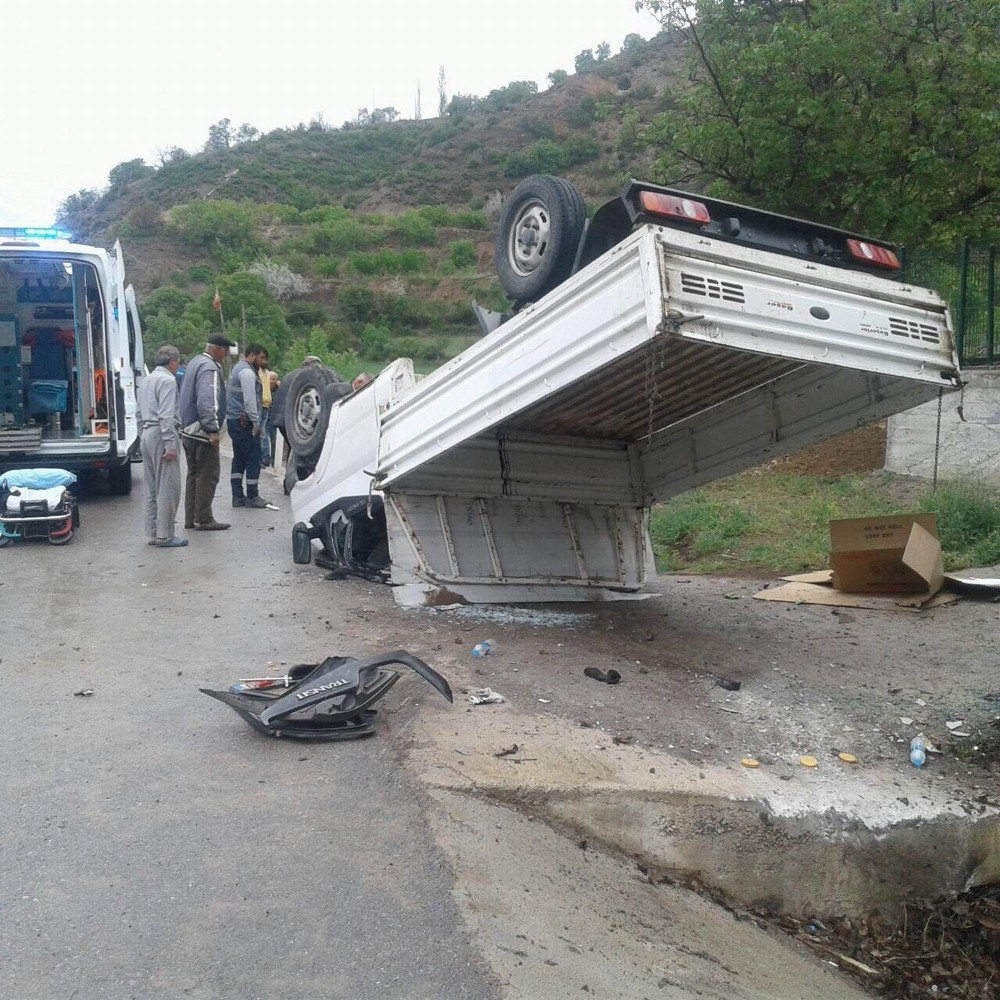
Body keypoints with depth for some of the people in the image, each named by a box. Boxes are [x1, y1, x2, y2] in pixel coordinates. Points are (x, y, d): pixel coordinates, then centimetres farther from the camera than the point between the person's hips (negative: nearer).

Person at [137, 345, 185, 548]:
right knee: (168, 487, -7)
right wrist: (170, 445, -20)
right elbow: (166, 416, -19)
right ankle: (164, 535, -7)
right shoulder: (168, 380, -11)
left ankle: (152, 533, 17)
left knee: (151, 488, 12)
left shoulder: (145, 380, 20)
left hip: (146, 434, 10)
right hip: (161, 434, -10)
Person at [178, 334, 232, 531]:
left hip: (188, 430, 10)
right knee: (207, 475, -3)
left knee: (193, 474, 15)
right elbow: (207, 401, -26)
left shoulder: (195, 362, 15)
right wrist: (212, 429, -27)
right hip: (202, 432, -10)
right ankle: (203, 519, 0)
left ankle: (191, 518, 21)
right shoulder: (209, 368, -17)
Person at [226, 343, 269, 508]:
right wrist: (256, 422, -21)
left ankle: (238, 496, 13)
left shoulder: (238, 368, 19)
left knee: (239, 459, 12)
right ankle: (252, 497, 0)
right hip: (245, 422, -11)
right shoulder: (247, 372, -14)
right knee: (253, 459, -4)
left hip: (233, 420, 11)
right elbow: (249, 400, -22)